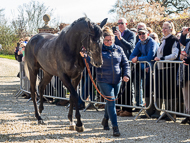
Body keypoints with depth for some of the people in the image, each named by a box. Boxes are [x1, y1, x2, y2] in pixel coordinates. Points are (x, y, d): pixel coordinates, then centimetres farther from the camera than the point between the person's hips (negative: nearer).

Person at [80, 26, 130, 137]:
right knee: (111, 101, -11)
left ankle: (105, 120, 42)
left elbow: (125, 63, 9)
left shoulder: (119, 49, 5)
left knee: (111, 101, 18)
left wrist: (126, 75, -5)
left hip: (116, 81, 4)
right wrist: (84, 56, -29)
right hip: (104, 81, -4)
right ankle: (115, 127, -11)